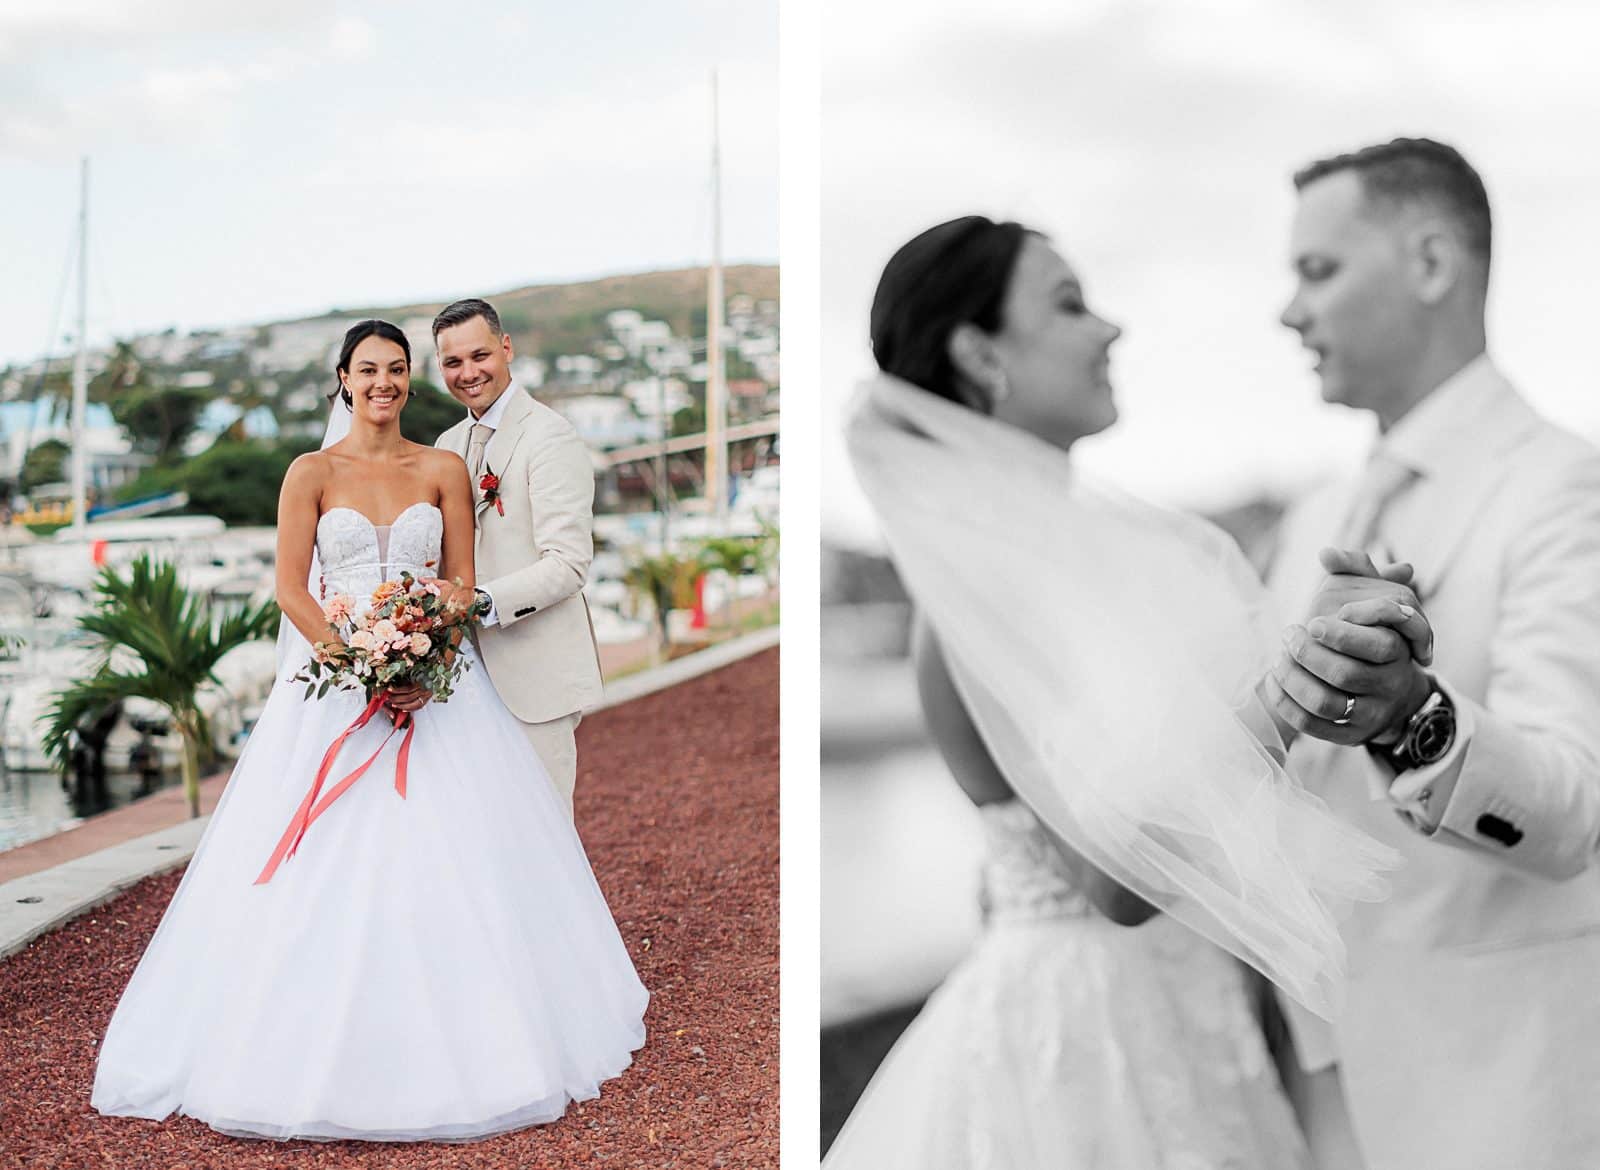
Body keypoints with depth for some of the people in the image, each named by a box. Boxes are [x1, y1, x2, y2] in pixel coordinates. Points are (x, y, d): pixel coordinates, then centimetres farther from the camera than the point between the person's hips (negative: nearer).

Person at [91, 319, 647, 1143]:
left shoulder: (443, 470, 7)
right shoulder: (312, 472, 3)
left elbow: (462, 581, 4)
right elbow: (290, 589, -3)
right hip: (337, 683, -1)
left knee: (452, 853, -1)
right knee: (328, 867, -3)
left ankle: (459, 1042, 13)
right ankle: (320, 1052, 9)